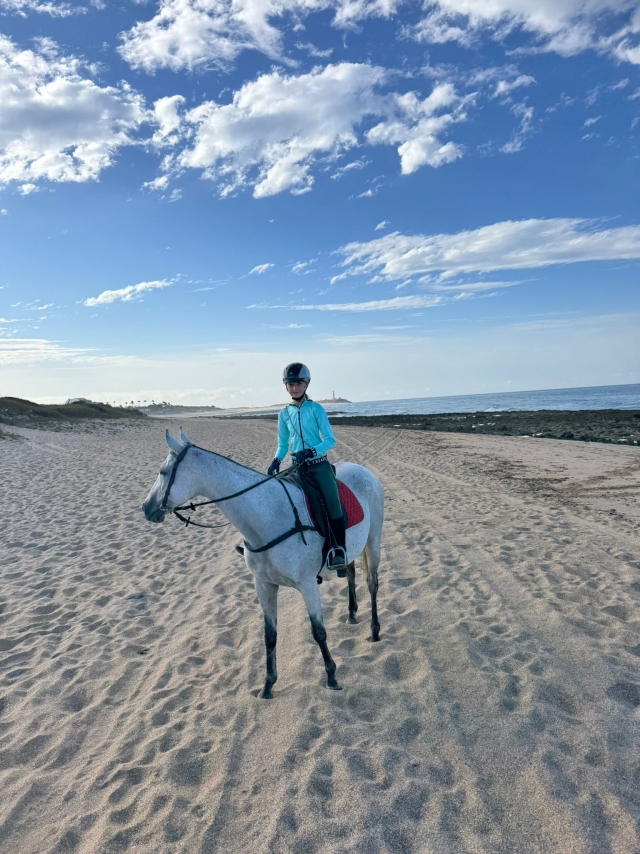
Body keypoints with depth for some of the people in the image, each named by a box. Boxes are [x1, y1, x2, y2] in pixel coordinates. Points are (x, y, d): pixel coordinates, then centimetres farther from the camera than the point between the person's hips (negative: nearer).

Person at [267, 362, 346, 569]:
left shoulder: (316, 409, -2)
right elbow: (283, 445, 14)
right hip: (297, 466, 4)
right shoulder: (284, 414, 8)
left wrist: (310, 452, -22)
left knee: (333, 503, -21)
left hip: (319, 464, -4)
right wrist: (276, 461, -6)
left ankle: (339, 550, -10)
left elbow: (330, 440, -6)